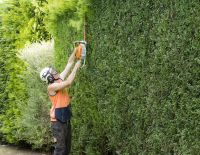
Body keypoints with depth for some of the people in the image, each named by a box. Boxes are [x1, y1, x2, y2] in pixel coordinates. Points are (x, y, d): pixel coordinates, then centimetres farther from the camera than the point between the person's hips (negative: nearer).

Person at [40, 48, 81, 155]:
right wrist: (76, 67, -22)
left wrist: (76, 50, -1)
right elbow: (68, 82, -29)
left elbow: (69, 63, 5)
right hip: (58, 121, -8)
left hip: (66, 119, 8)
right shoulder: (51, 87, -18)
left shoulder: (60, 79, 4)